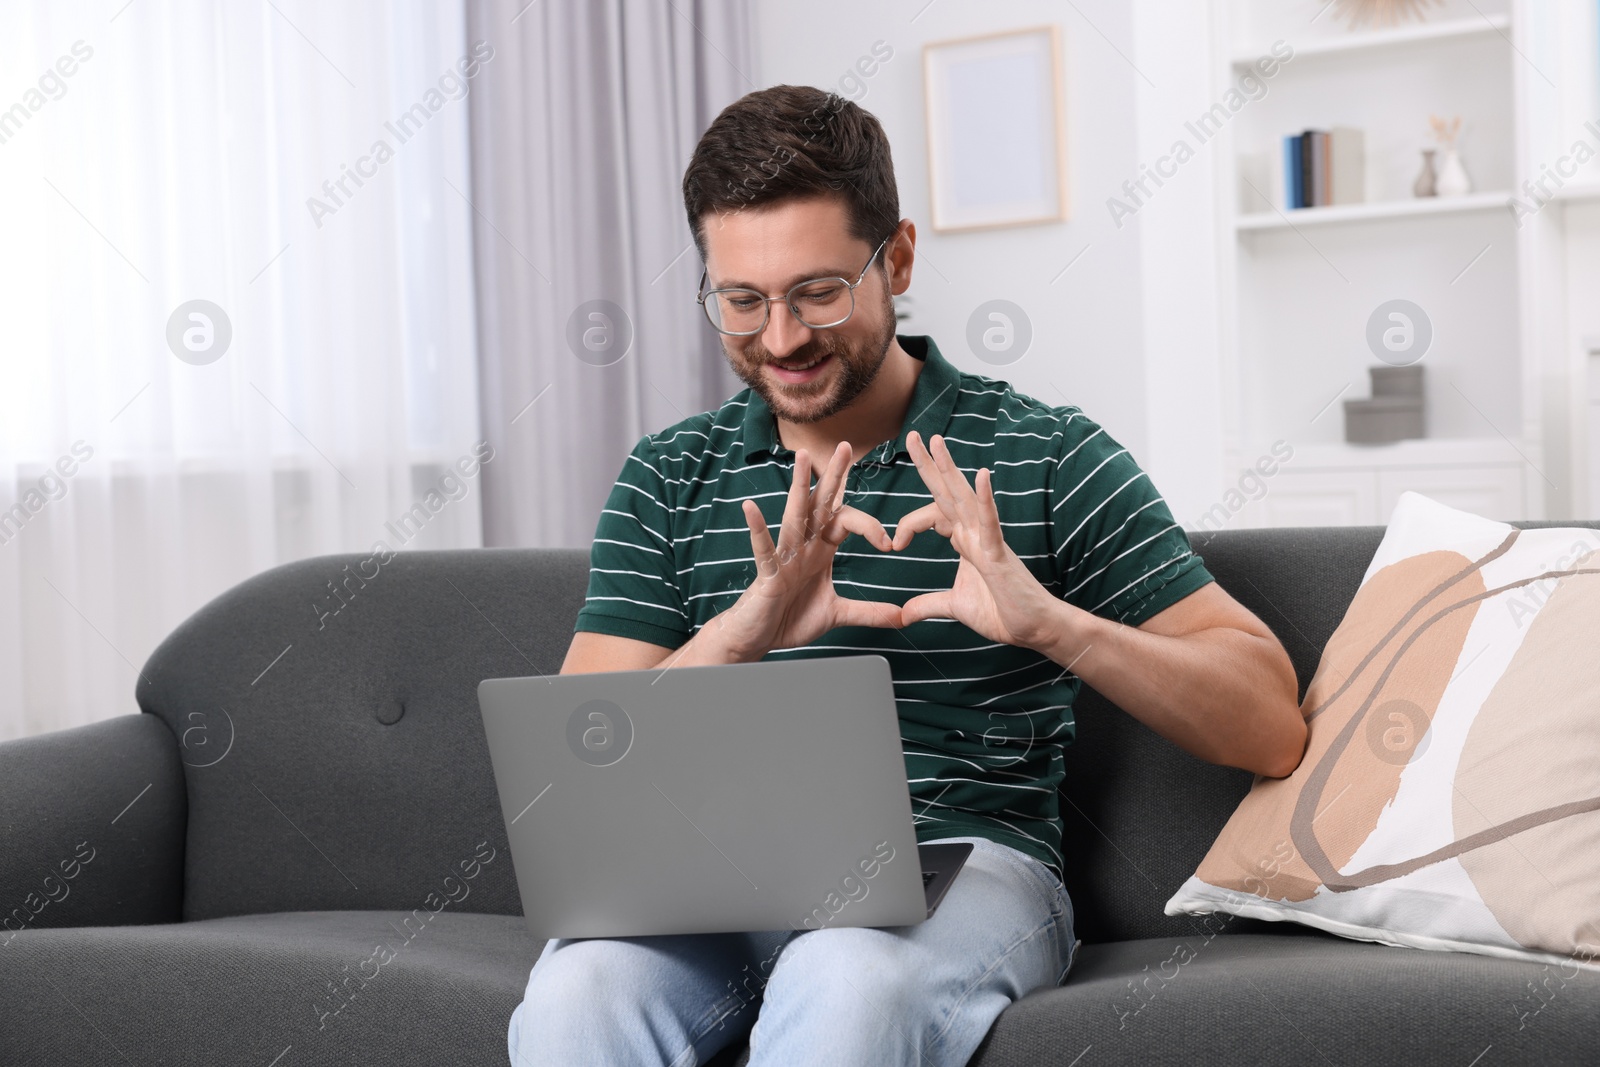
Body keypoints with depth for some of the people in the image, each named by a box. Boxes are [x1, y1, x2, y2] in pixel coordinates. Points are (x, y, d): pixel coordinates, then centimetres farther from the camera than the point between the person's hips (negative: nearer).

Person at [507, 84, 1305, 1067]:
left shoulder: (1047, 460, 3)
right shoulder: (667, 480, 12)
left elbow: (1271, 731, -3)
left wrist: (1048, 623, -20)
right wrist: (736, 638, -16)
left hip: (966, 863, -2)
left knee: (850, 982, -37)